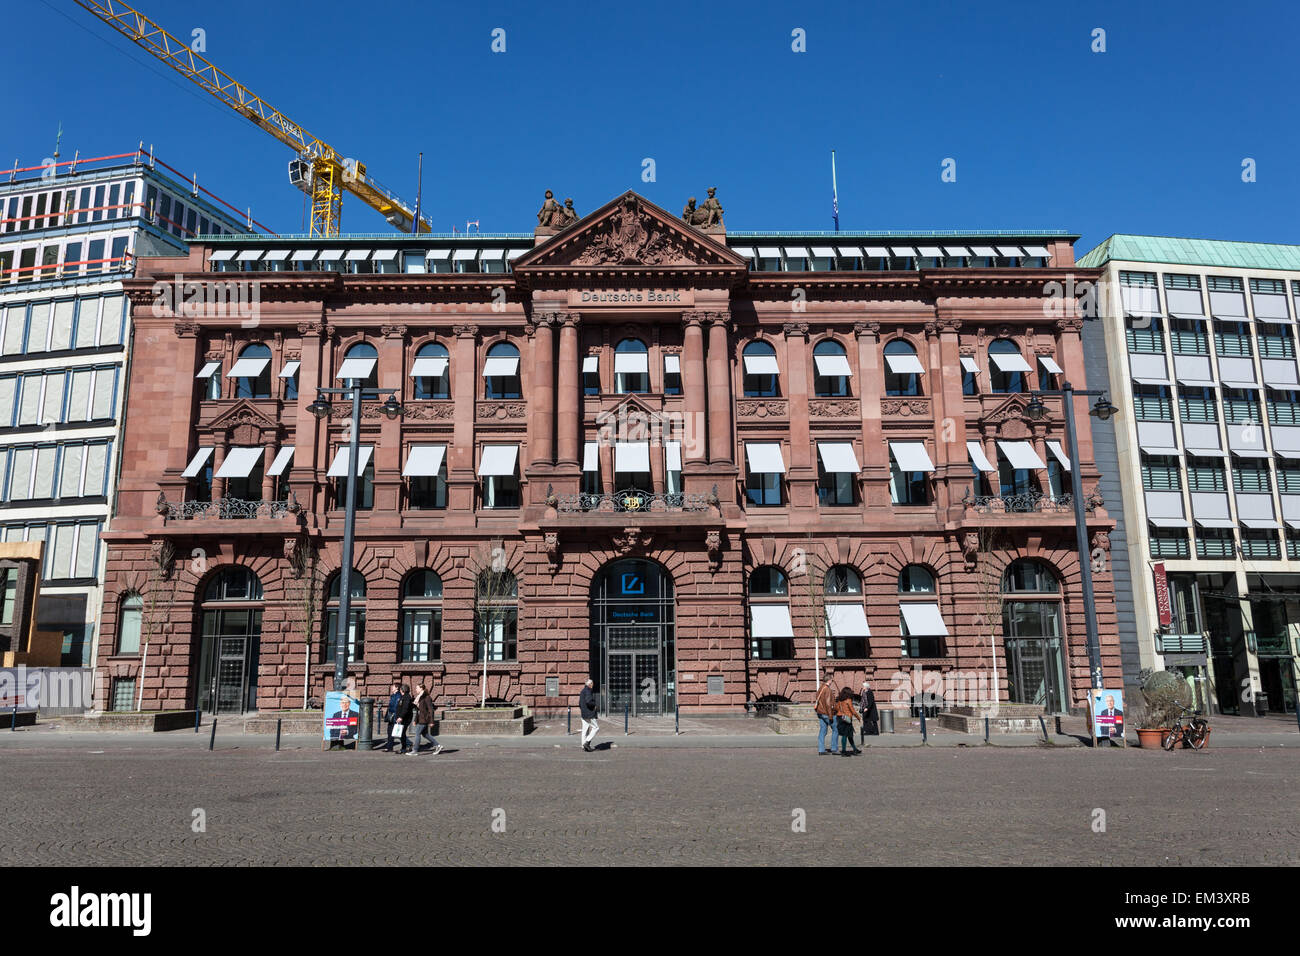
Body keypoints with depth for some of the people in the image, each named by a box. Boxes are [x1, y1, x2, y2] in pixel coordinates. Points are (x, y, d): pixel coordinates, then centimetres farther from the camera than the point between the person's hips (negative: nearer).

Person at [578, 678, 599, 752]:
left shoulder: (582, 691, 16)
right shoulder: (588, 691, -15)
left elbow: (579, 703, 20)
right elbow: (588, 701, -28)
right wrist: (594, 705, -12)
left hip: (583, 714, 9)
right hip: (589, 714, -9)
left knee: (585, 729, 9)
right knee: (595, 728, -3)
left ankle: (584, 746, 10)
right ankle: (587, 742, -9)